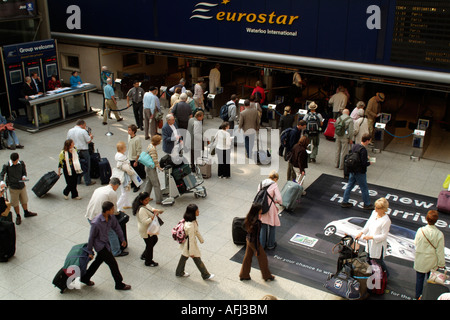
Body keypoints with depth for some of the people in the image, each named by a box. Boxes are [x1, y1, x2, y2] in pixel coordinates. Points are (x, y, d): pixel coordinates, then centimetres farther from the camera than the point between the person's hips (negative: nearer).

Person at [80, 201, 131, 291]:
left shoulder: (111, 217, -11)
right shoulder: (96, 223, -32)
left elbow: (116, 227, 7)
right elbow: (91, 237, -20)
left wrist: (122, 239, 17)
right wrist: (90, 252, -10)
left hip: (105, 242, 8)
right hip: (100, 245, -8)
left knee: (98, 261, 23)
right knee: (113, 264, 1)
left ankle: (85, 278, 43)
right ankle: (119, 284, 19)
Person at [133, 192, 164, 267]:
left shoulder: (146, 205, -3)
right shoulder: (141, 210, -33)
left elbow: (151, 209, 15)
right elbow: (145, 221, -35)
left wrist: (157, 210, -4)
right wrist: (153, 217, -42)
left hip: (150, 228, 10)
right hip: (145, 231, -10)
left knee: (154, 239, 26)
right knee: (149, 245, 8)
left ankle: (144, 255, 43)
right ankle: (148, 262, 31)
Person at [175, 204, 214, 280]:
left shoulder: (193, 220, -9)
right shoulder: (190, 226, -37)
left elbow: (196, 230, 8)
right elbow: (191, 239, -28)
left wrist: (201, 239, 20)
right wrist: (191, 252, -19)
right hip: (190, 244, -8)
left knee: (184, 257, 26)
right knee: (197, 260, 12)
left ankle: (179, 272, 47)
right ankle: (206, 275, 32)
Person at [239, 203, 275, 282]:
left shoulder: (249, 218, -8)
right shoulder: (256, 222, -32)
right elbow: (256, 236, -25)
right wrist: (257, 250, -16)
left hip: (248, 239, 8)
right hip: (254, 242, -8)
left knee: (248, 257, 22)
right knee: (262, 258, 14)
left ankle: (244, 275, 36)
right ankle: (267, 276, 33)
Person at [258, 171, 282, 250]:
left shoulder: (261, 184, 4)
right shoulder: (274, 185, -11)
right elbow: (279, 199, -17)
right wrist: (279, 202, 4)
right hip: (270, 208, -4)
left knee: (263, 227, 18)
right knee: (272, 227, 16)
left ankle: (262, 245, 27)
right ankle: (270, 245, 27)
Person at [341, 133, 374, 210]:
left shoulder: (354, 146, 0)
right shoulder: (363, 150, -25)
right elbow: (364, 163, -27)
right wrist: (369, 163, -6)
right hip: (360, 172, -8)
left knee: (349, 186, 16)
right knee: (364, 188, 8)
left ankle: (344, 202, 23)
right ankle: (367, 204, 22)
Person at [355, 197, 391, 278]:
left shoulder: (386, 221, -27)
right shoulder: (374, 213, -5)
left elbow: (383, 236, -22)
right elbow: (368, 224, 7)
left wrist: (371, 237, -26)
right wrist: (361, 233, -1)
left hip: (378, 244, -7)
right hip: (370, 242, 7)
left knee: (378, 261, 12)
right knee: (369, 258, 21)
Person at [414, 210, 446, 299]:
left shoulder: (420, 230, -21)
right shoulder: (439, 234, -22)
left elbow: (416, 243, -6)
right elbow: (440, 251, -13)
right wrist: (441, 264, -1)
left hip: (420, 260, 0)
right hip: (432, 261, 0)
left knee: (419, 278, 18)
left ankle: (418, 295, 33)